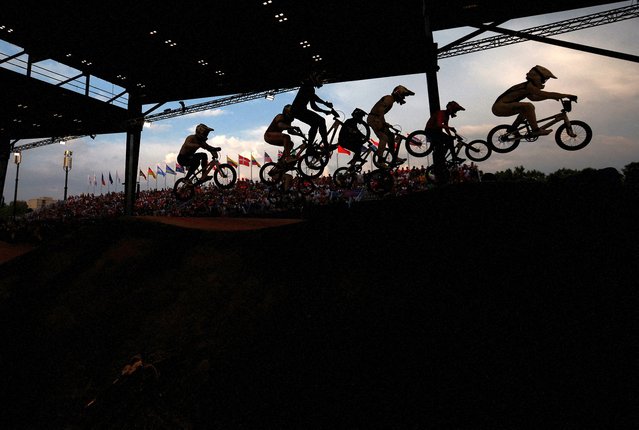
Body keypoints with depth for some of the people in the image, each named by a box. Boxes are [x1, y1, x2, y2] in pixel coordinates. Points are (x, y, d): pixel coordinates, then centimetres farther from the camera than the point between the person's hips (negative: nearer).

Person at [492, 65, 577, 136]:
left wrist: (552, 96, 25)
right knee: (528, 106, -24)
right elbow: (546, 94, -17)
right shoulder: (529, 86, -12)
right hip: (499, 107, -10)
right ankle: (536, 130, -17)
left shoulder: (527, 86, 17)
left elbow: (533, 97, 32)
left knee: (527, 108, 25)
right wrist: (567, 95, -10)